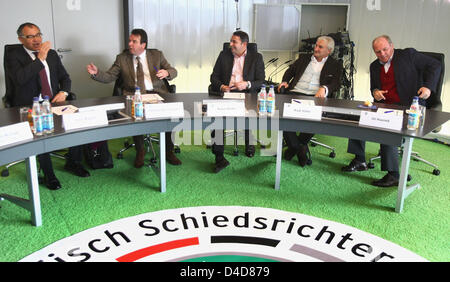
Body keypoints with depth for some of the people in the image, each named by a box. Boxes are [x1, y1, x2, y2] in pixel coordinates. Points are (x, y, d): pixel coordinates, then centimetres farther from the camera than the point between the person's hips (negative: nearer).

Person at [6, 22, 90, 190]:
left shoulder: (52, 54, 15)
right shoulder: (13, 57, -1)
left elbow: (64, 77, 17)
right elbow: (20, 78, -21)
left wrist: (63, 92, -4)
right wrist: (40, 59, -21)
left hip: (54, 103, 4)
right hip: (29, 107, -4)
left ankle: (72, 162, 2)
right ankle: (48, 174, -14)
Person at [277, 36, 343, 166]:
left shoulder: (335, 65, 16)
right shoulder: (303, 58, 27)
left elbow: (336, 83, 1)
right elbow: (290, 70, 23)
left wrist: (324, 88, -21)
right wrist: (285, 81, 1)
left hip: (315, 97, -2)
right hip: (295, 93, 3)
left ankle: (295, 146, -11)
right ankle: (298, 148, -15)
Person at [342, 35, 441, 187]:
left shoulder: (408, 55, 3)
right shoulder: (375, 66, 18)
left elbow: (435, 66, 4)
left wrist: (428, 86, -12)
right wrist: (375, 91, 2)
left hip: (407, 106, -6)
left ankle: (393, 175, -25)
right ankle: (359, 161, -4)